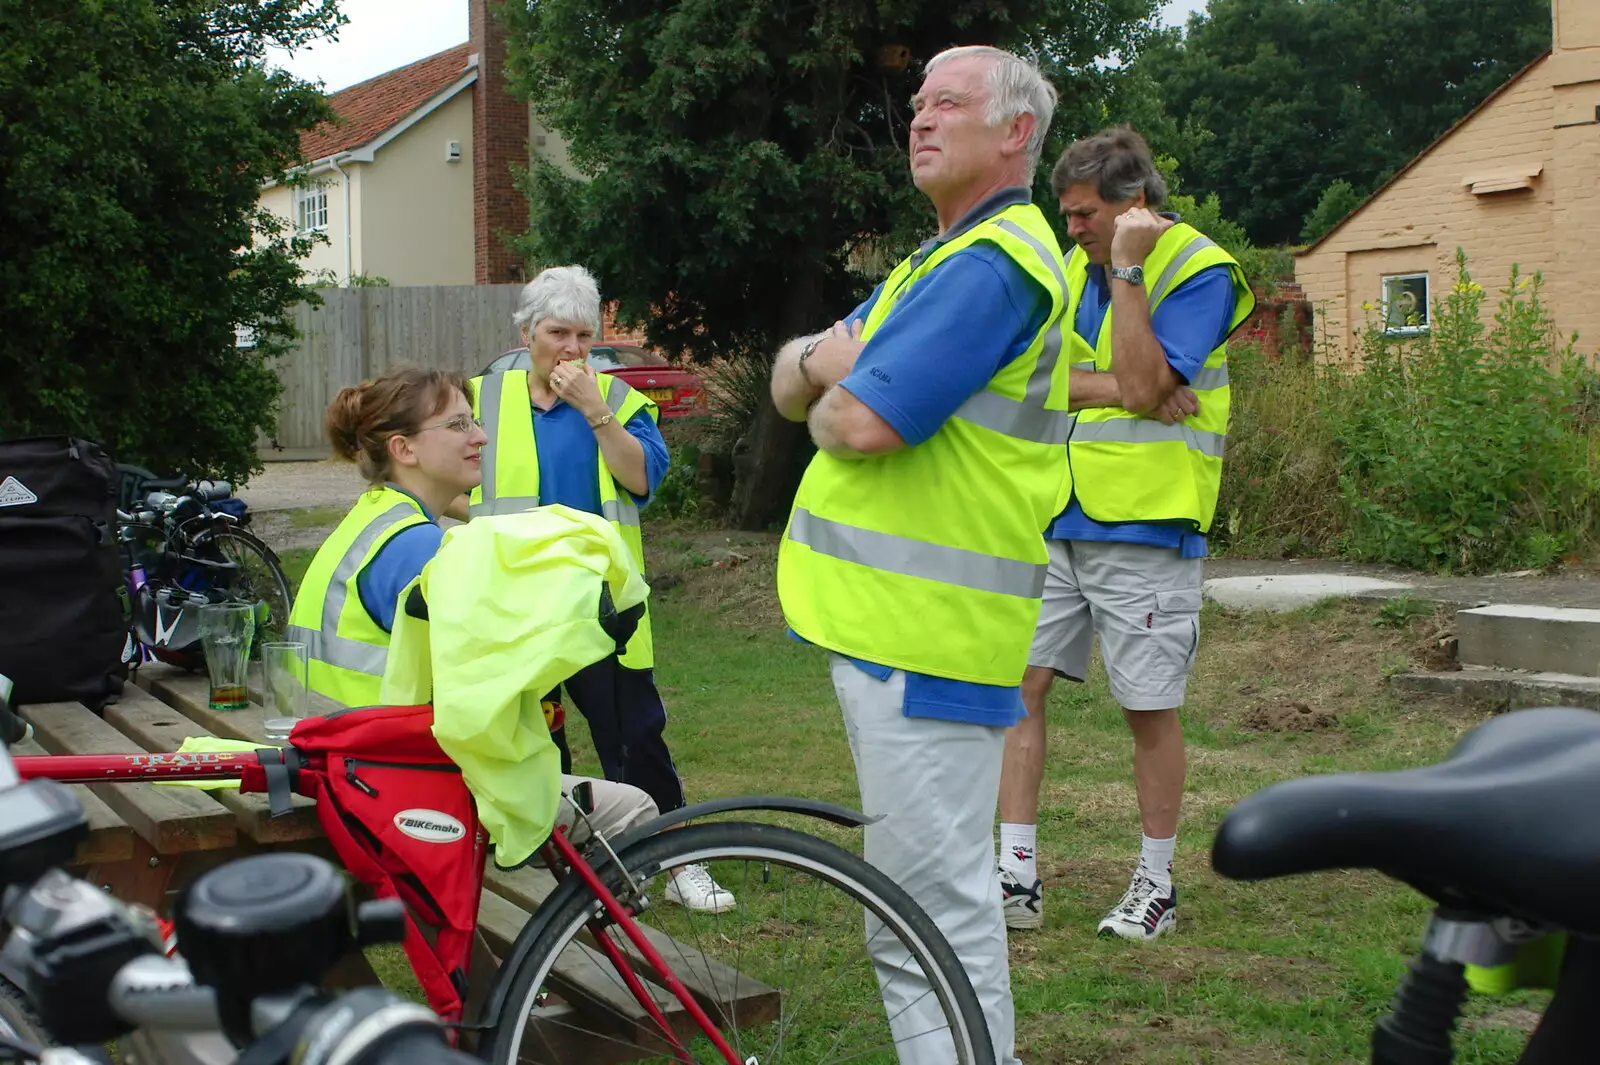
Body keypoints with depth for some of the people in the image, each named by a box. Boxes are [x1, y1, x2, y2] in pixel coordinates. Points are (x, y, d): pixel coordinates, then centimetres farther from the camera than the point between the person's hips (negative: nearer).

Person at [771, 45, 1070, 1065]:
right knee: (926, 885, 19)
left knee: (934, 892, -6)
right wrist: (822, 356, -7)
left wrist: (836, 397, -1)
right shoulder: (943, 261, 20)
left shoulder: (993, 265, -15)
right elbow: (791, 386, 16)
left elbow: (862, 426, -24)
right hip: (886, 615, 11)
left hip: (926, 634, -11)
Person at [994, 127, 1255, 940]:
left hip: (1145, 528, -6)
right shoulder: (1072, 269, 11)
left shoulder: (1200, 272, -8)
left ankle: (1156, 885, 19)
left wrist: (1127, 268, -18)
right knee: (1017, 683, 0)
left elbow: (1142, 385, -20)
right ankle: (1016, 876, 7)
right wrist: (1117, 388, -15)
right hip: (1057, 519, 6)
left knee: (1150, 709, 4)